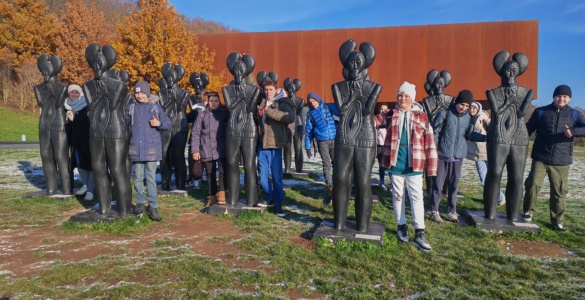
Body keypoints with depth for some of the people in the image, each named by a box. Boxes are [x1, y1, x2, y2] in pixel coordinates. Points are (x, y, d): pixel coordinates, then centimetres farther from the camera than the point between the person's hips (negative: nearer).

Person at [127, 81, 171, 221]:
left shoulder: (155, 107, 4)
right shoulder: (131, 107, 8)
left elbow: (168, 124, 6)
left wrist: (159, 123, -14)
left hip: (151, 147, -2)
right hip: (136, 147, 2)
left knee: (151, 177, 0)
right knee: (138, 177, 7)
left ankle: (153, 206, 4)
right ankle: (140, 202, 20)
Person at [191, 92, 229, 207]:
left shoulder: (225, 113, 5)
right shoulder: (202, 115, 6)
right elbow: (195, 133, 5)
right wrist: (195, 150, 0)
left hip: (221, 149, -1)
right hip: (206, 151, 2)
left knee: (223, 171, -14)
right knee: (210, 174, 10)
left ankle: (221, 194, -5)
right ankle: (211, 196, 21)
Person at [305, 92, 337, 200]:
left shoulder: (329, 107, 6)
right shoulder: (310, 113, 8)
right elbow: (308, 131, 10)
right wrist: (307, 147, 7)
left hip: (334, 140, 0)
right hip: (322, 141, 0)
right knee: (326, 165, 0)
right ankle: (330, 189, 4)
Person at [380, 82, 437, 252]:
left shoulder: (421, 117, 1)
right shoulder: (390, 116, 6)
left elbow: (429, 143, 0)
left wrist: (431, 167, -3)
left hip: (414, 165, -1)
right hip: (395, 164, 1)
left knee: (417, 197, 1)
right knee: (398, 196, 10)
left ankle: (420, 234, 5)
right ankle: (401, 227, 24)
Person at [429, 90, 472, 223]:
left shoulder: (468, 117, 8)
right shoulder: (445, 113, -6)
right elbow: (434, 132, -6)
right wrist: (434, 151, -8)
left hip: (458, 156, 4)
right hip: (442, 155, -4)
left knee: (454, 185, 9)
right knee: (438, 184, 1)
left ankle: (451, 211, 19)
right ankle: (434, 211, 12)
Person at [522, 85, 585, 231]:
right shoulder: (541, 112, 6)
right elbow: (528, 128, 7)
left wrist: (573, 131, -25)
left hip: (561, 161, 1)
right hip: (540, 158, -1)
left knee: (559, 191, 5)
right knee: (533, 183, -13)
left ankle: (557, 221, 18)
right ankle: (529, 211, 8)